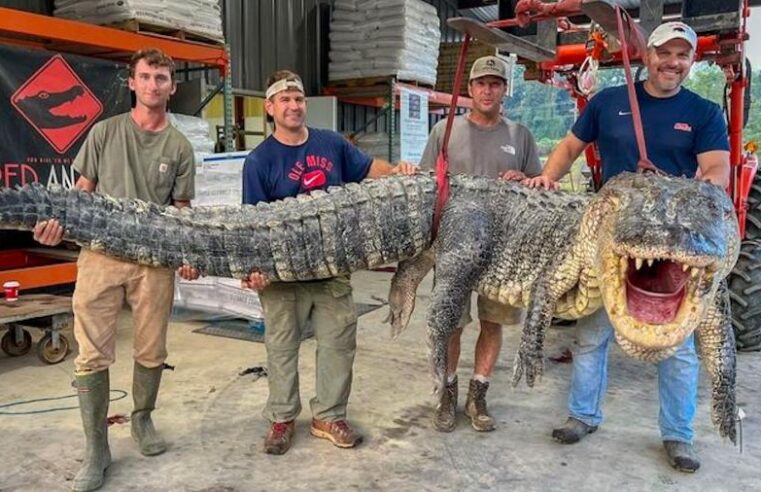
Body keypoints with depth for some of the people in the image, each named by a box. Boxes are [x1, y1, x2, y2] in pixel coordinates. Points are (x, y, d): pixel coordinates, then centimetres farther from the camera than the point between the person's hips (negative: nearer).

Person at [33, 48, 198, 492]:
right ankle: (96, 450, 13)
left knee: (152, 353, 9)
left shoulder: (180, 146, 8)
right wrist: (59, 221, -11)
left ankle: (142, 419, 34)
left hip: (155, 260, 1)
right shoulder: (105, 132, 7)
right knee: (93, 356, 0)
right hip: (100, 254, 0)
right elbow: (83, 190, 9)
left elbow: (182, 209, 8)